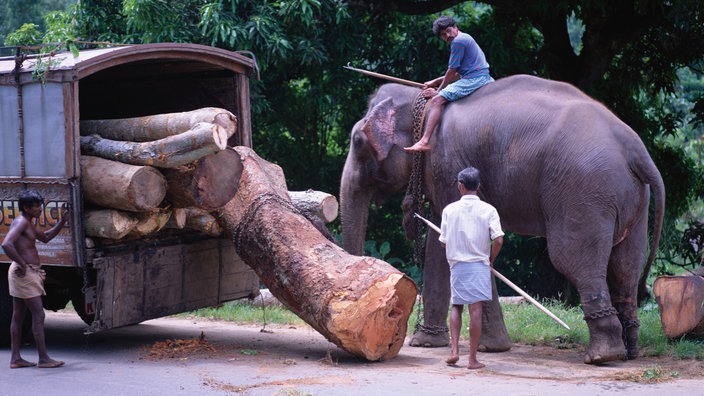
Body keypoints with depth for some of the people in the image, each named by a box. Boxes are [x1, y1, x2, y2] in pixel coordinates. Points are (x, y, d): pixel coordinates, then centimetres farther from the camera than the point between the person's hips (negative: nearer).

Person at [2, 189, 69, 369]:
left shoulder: (28, 223, 16)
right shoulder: (21, 222, -15)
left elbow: (45, 237, 30)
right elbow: (6, 244, -30)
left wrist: (62, 221, 18)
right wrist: (22, 264, -23)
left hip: (24, 272, 11)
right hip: (25, 273, -11)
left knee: (18, 316, 10)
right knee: (38, 315, -8)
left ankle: (15, 358, 13)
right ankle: (44, 358, -7)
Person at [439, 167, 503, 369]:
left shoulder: (449, 209, 1)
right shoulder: (488, 210, -4)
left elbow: (444, 241, 3)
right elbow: (498, 240, -11)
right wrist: (491, 259, 6)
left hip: (456, 264, 2)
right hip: (479, 265, -2)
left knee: (456, 306, 18)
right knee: (476, 310, -1)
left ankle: (454, 350, 6)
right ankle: (473, 359, 0)